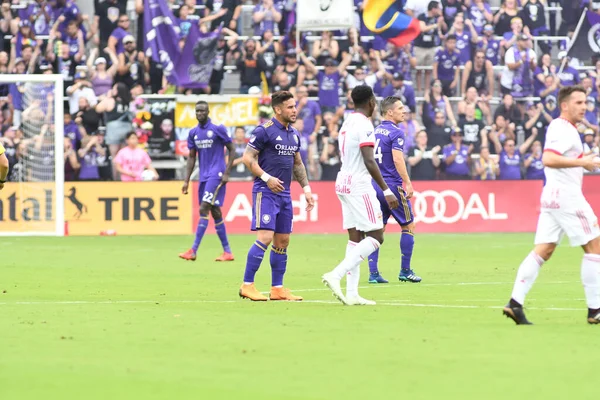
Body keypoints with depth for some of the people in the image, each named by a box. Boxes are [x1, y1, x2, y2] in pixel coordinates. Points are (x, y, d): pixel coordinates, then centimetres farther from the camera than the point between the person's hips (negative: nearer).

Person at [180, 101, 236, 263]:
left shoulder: (218, 129, -7)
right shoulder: (193, 133, 10)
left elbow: (232, 149, -4)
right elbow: (192, 157, 14)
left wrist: (226, 173, -11)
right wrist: (187, 180, 8)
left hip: (216, 175, -7)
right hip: (203, 176, 7)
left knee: (204, 209, -15)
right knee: (215, 213, 8)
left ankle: (193, 251, -19)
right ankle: (227, 252, 13)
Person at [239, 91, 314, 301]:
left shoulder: (294, 134, 14)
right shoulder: (264, 130, -9)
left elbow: (297, 163, 25)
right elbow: (248, 158, -11)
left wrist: (306, 188, 16)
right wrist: (266, 177, -20)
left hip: (284, 193, 8)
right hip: (265, 192, -8)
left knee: (282, 241, 8)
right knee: (265, 237, -15)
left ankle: (277, 288, 15)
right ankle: (247, 285, -10)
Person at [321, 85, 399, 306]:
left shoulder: (347, 122, 14)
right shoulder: (364, 124, -14)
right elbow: (369, 162, -21)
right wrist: (386, 191, -20)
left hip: (344, 184, 9)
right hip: (359, 186, -9)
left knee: (355, 238, 8)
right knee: (375, 237, -8)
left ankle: (351, 294, 3)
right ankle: (336, 275, -19)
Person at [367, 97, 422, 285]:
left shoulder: (375, 132, 12)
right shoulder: (396, 132, -11)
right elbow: (397, 159, -21)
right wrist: (408, 183, -22)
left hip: (375, 185, 7)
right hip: (392, 185, -7)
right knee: (408, 226, 6)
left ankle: (373, 273, 1)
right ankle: (405, 271, 7)